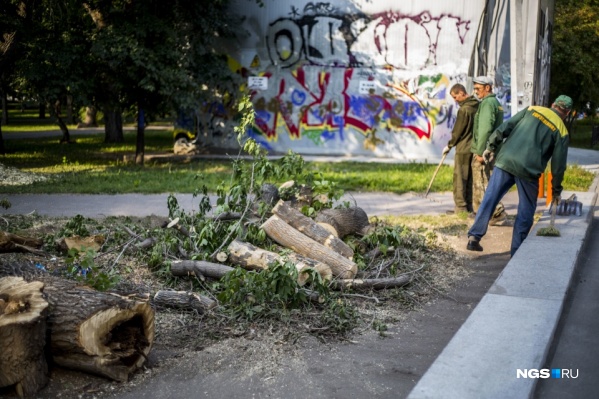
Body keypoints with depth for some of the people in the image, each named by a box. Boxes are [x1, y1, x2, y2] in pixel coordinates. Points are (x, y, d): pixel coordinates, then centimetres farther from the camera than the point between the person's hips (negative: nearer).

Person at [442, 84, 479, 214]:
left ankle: (460, 207, 0)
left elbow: (458, 131, -12)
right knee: (469, 178, 12)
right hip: (474, 147, 8)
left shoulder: (464, 109, -16)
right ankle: (468, 206, 16)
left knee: (459, 178, -2)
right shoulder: (477, 106, 8)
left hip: (463, 149, -8)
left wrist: (449, 145, 1)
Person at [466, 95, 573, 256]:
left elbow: (505, 127, 6)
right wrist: (556, 190, 17)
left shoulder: (532, 109, 15)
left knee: (489, 200, 9)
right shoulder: (561, 131, 9)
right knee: (526, 211, 11)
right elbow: (558, 164, 7)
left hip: (505, 160, 2)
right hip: (528, 170, -2)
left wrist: (491, 146, 9)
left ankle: (474, 236, 4)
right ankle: (517, 252, 12)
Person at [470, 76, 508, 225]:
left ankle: (499, 214, -9)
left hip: (483, 151, -10)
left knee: (483, 185, -7)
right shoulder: (496, 103, 18)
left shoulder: (487, 103, -13)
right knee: (485, 185, 16)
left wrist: (480, 152, -21)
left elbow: (485, 130, -23)